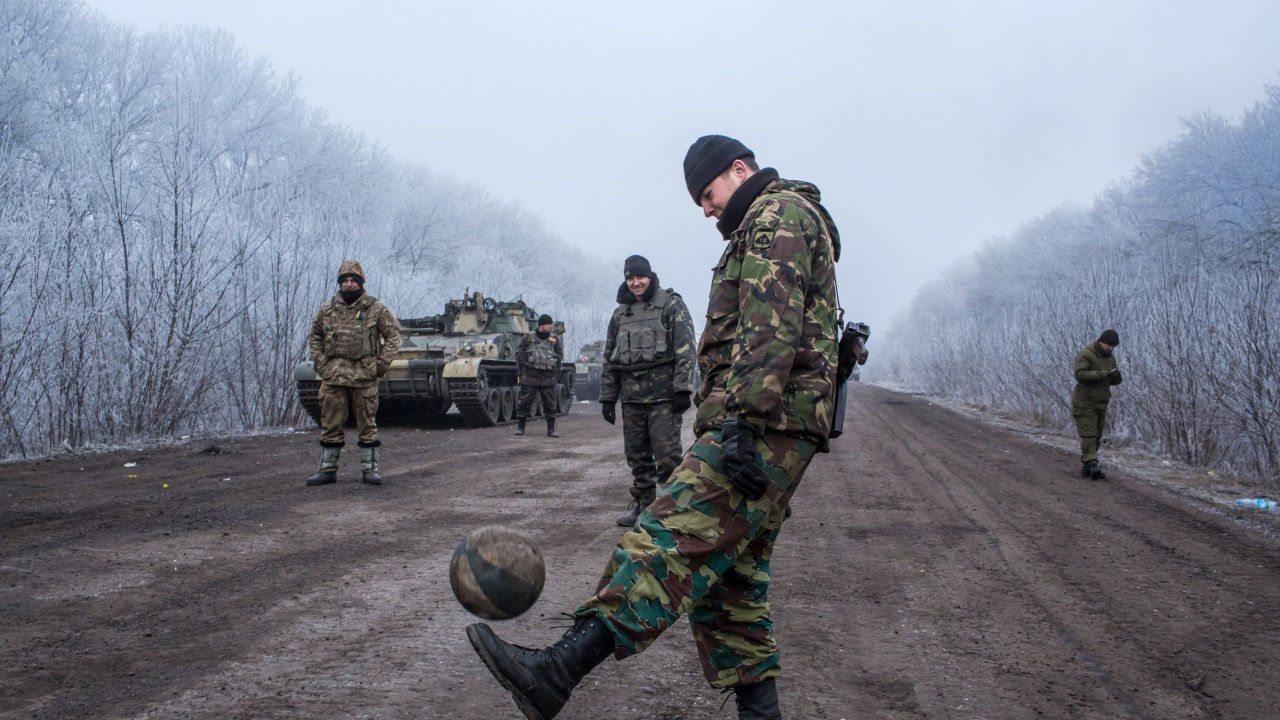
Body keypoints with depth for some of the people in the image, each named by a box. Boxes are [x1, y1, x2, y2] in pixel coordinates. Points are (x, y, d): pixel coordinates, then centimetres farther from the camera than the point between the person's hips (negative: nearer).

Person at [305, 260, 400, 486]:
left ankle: (370, 469, 9)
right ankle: (327, 469, 14)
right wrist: (320, 363, 7)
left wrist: (382, 364, -5)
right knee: (330, 425, 5)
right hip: (333, 375, 3)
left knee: (367, 424, 2)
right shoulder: (328, 308, 10)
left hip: (364, 375, -3)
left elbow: (393, 335, 5)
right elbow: (315, 336, 20)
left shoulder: (375, 308, 2)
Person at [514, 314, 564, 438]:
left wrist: (556, 368, 8)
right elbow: (519, 350, 9)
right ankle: (520, 427, 15)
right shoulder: (529, 337, -2)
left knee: (549, 404, 2)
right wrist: (519, 365, 3)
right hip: (529, 376, -2)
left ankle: (551, 429, 9)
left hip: (548, 379, 2)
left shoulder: (554, 339, 6)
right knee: (524, 402, 2)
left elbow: (560, 353, 18)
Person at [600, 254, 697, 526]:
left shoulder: (671, 305, 1)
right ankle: (643, 505, 17)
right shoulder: (620, 313, 18)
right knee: (637, 455, 9)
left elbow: (685, 349, -7)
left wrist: (682, 389, -15)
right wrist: (607, 398, 16)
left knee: (666, 453, -10)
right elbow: (609, 359, 21)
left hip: (663, 394, -6)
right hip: (631, 397, 6)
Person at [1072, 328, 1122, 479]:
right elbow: (1080, 374, -26)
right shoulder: (1085, 355, -12)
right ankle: (1092, 465, -22)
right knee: (1088, 435, -14)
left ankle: (1085, 467, 14)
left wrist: (1116, 376, -8)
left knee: (1096, 437, 8)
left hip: (1101, 404, 8)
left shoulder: (1110, 357, 13)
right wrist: (1103, 374, -29)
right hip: (1084, 403, -8)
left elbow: (1114, 381, 16)